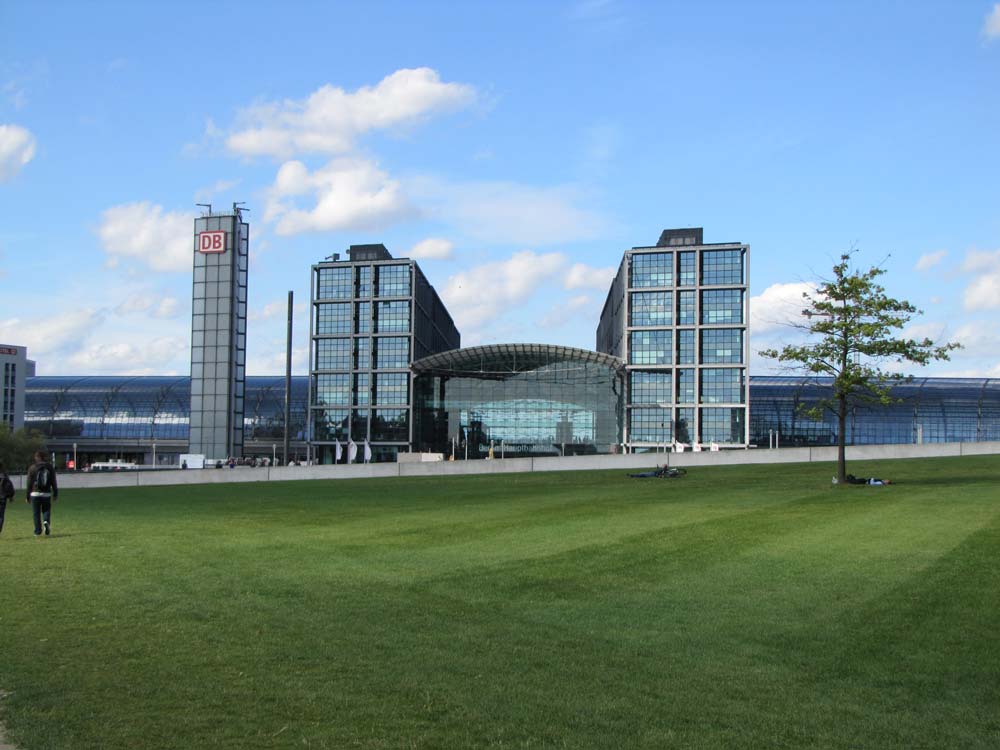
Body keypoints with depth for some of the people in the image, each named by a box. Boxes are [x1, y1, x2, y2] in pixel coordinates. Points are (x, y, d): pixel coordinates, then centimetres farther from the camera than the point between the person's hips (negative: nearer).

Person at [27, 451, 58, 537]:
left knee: (36, 513, 5)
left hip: (35, 494, -1)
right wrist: (55, 494, 10)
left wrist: (28, 496, 5)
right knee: (46, 510, 10)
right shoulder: (50, 467, 6)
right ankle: (46, 521, -20)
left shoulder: (32, 468, 0)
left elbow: (29, 483, 0)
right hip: (47, 494, 1)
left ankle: (38, 531, 3)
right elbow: (54, 482, 6)